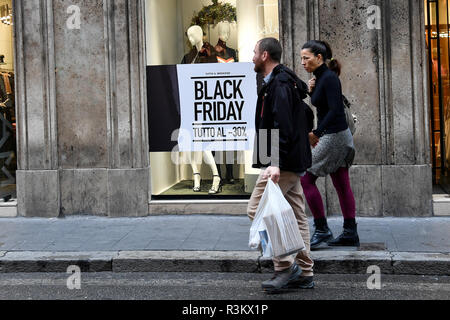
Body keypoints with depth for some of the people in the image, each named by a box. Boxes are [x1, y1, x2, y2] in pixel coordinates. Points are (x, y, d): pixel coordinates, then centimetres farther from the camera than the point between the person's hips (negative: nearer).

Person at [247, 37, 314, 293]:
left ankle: (286, 265, -7)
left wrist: (276, 163, -29)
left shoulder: (279, 84, -13)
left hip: (282, 164, -11)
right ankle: (304, 273, 15)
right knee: (296, 216, 10)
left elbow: (283, 126, -23)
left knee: (257, 210, -8)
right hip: (293, 163, 11)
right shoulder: (287, 81, 19)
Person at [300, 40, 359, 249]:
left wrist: (316, 133, -22)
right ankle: (350, 234, 15)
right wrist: (311, 91, 4)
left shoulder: (329, 78, -15)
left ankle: (322, 230, 1)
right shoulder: (320, 78, 12)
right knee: (341, 185, 10)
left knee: (306, 179, -5)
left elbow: (335, 110, -23)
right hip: (338, 137, 10)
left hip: (335, 136, -10)